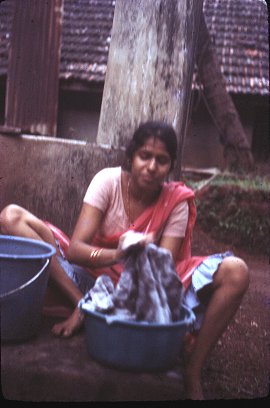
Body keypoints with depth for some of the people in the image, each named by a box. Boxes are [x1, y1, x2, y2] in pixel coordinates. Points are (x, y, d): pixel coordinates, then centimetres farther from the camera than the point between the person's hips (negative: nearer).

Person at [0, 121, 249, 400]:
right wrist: (117, 255, -42)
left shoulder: (176, 201, -10)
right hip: (95, 277, 0)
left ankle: (193, 372, -17)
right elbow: (75, 249, -21)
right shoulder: (108, 181, -13)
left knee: (235, 272, -23)